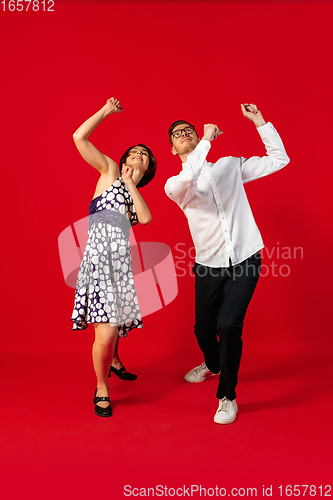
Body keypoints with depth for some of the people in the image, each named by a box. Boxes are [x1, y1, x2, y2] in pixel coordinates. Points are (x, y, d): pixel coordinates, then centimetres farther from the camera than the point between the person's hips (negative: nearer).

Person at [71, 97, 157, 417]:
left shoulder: (136, 195, 23)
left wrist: (130, 183, 3)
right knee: (105, 334, -11)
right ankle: (102, 390, 12)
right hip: (101, 255, -6)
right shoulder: (109, 170, 10)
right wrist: (106, 111, 7)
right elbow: (79, 137, 0)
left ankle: (114, 362, 47)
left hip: (123, 260, 6)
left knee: (116, 322, 18)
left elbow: (145, 218, 0)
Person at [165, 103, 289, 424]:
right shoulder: (174, 185, 2)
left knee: (228, 325, -16)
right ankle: (212, 365, 49)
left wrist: (258, 121, 4)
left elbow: (279, 159, 9)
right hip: (209, 267, 1)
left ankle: (227, 396, 6)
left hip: (244, 263, -1)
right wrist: (207, 138, -14)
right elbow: (189, 178, -23)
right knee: (203, 329, 12)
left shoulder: (230, 166, 9)